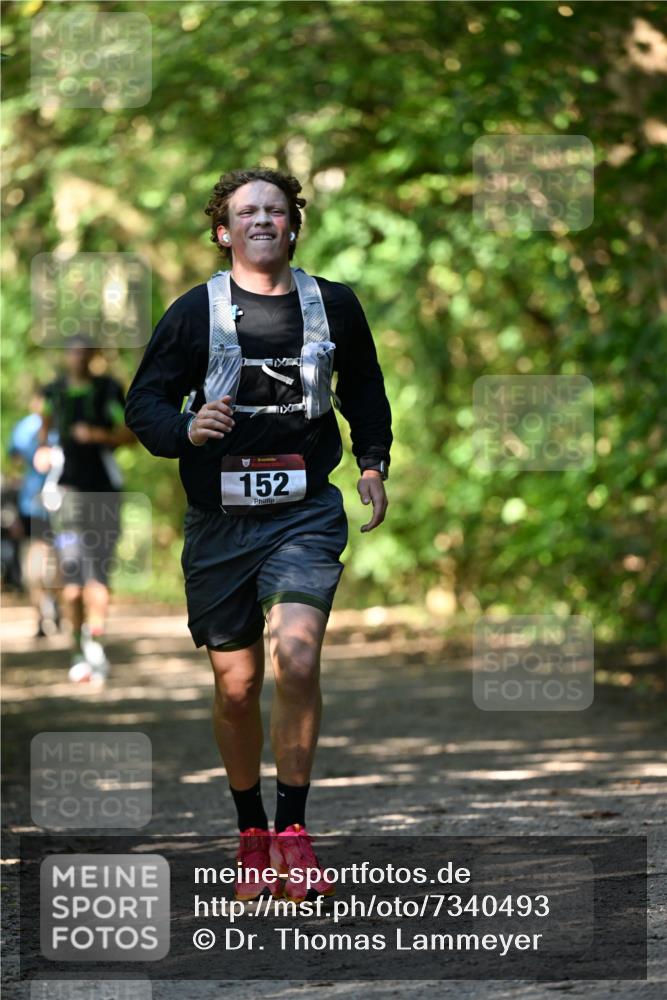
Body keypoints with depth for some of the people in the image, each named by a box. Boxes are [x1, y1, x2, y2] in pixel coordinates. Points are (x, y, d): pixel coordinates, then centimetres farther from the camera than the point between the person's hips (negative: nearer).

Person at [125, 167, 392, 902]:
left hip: (305, 513, 0)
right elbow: (143, 403, 3)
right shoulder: (195, 311, 0)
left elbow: (364, 393, 23)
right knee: (235, 687, 6)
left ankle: (292, 831, -12)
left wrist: (372, 463, 11)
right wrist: (186, 430, -17)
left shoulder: (333, 305, 6)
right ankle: (251, 835, 25)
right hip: (220, 518, 0)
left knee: (297, 657, -22)